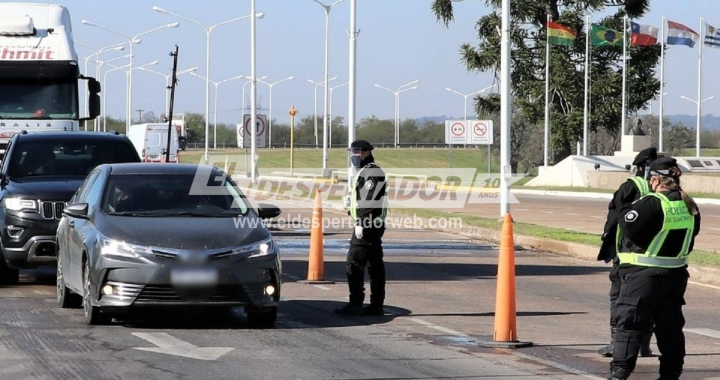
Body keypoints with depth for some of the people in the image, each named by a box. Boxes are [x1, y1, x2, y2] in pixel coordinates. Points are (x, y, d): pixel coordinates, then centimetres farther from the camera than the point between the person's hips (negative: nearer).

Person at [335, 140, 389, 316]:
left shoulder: (371, 172, -14)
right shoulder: (366, 171, 20)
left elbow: (370, 201, -22)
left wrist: (360, 223, -24)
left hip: (367, 225, -11)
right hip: (374, 226, 11)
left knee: (355, 263, -10)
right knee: (375, 264, 9)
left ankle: (356, 303, -10)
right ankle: (377, 305, 11)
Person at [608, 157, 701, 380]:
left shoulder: (652, 204, -19)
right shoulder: (688, 205, 5)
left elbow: (628, 223, -24)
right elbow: (691, 235, 15)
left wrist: (626, 211, -3)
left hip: (645, 273, -7)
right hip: (676, 273, 7)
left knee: (630, 322, -3)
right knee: (670, 324, 15)